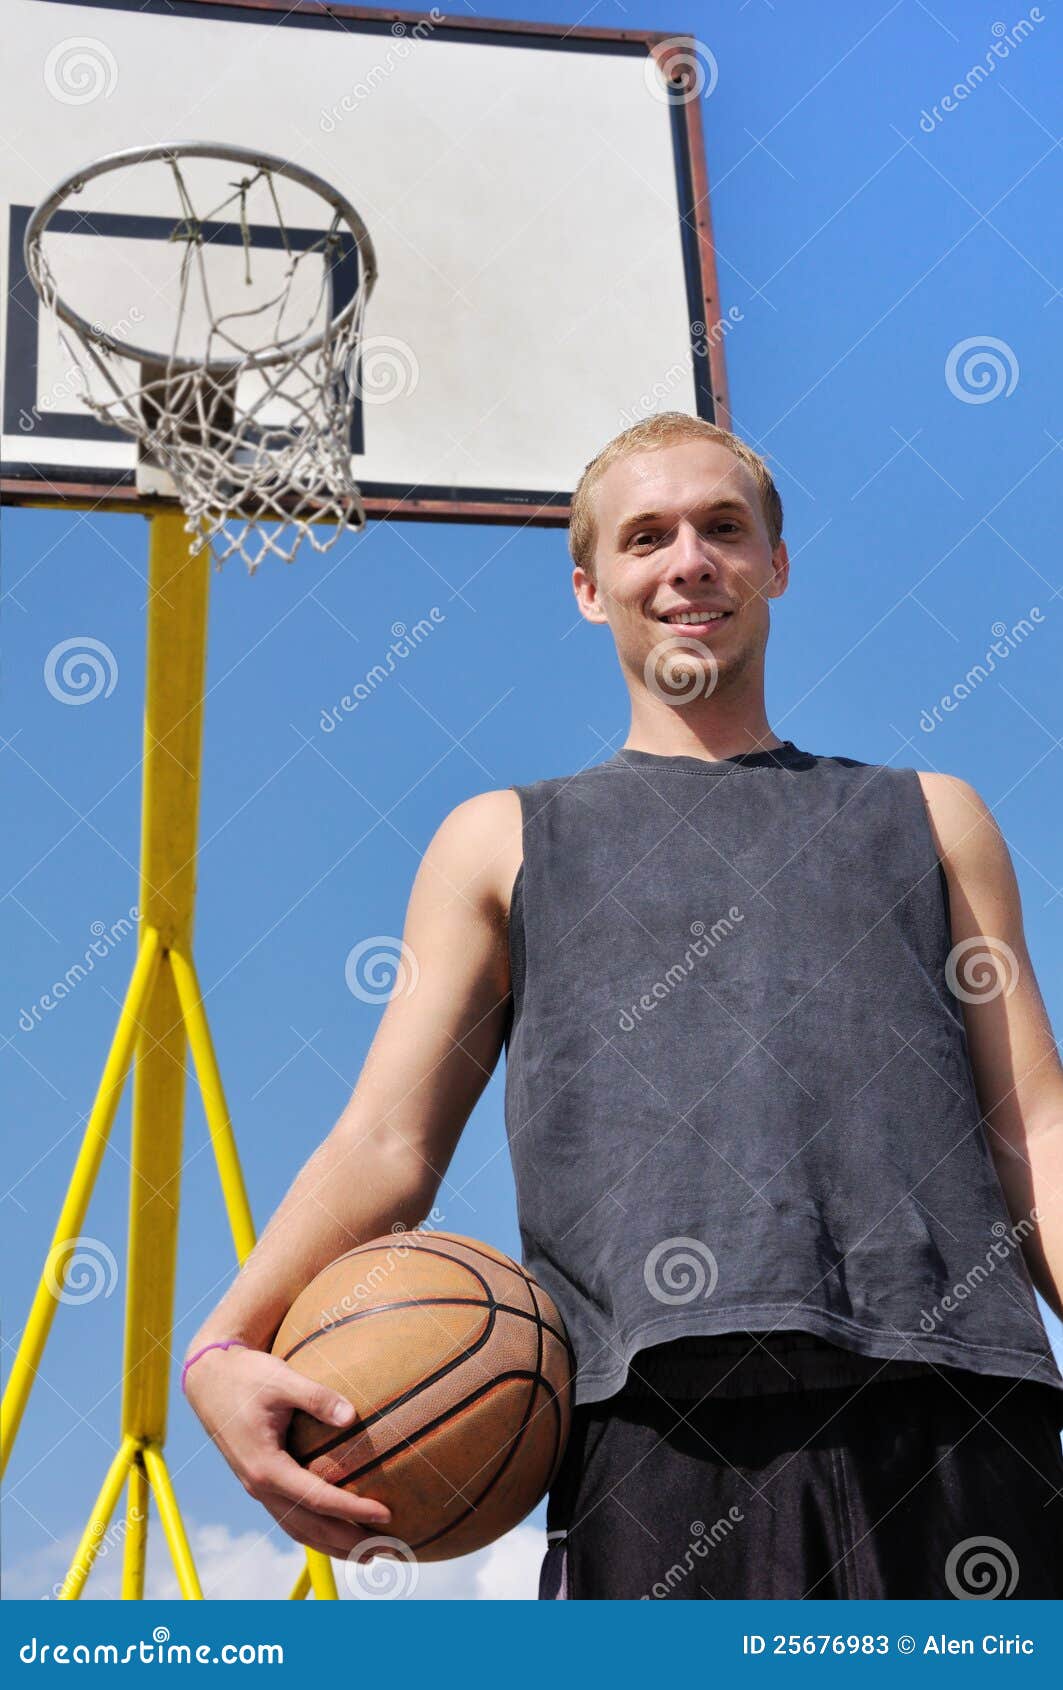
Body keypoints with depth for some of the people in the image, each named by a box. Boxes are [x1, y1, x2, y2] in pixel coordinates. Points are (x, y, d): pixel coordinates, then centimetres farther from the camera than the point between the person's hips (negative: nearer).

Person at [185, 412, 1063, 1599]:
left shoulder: (931, 819, 22)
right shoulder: (502, 842, 19)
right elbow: (387, 1142, 9)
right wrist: (226, 1345, -10)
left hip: (958, 1403, 2)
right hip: (662, 1416, -1)